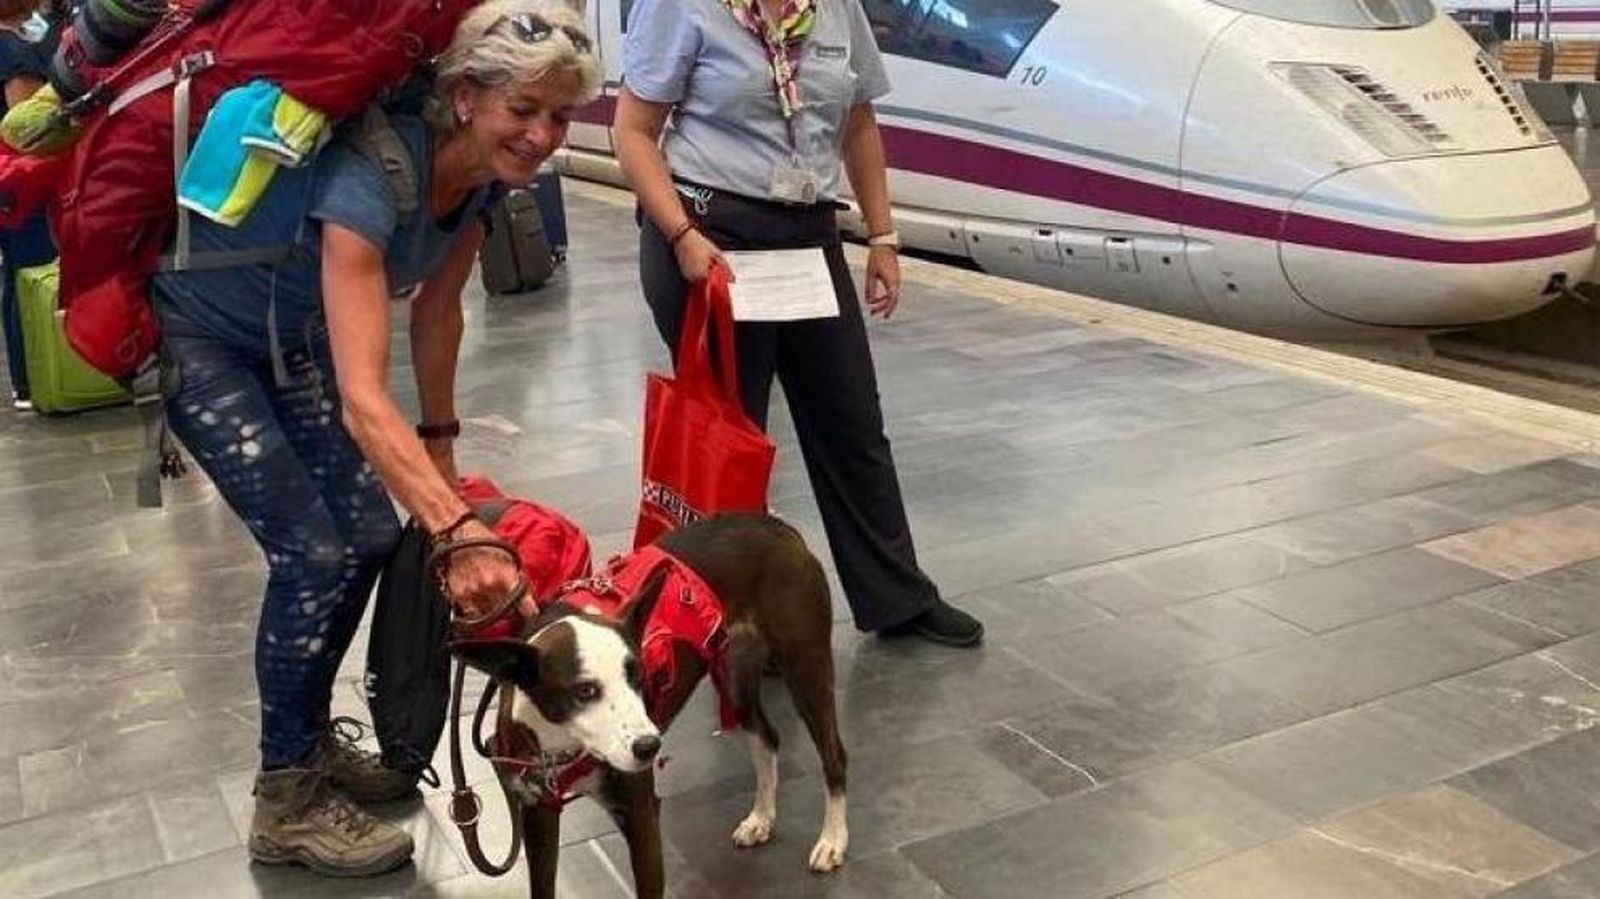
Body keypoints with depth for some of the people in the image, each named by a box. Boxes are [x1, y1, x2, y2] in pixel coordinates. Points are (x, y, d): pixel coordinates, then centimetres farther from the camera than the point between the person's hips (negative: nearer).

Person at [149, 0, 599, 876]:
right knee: (312, 553, -11)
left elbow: (437, 311, 2)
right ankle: (285, 803, 7)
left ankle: (309, 741, 25)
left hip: (291, 329, 8)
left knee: (369, 538, 3)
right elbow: (362, 400, -47)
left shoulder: (483, 172, -14)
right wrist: (456, 529, -58)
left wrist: (440, 442, 6)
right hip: (196, 333, -7)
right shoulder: (371, 175, -38)